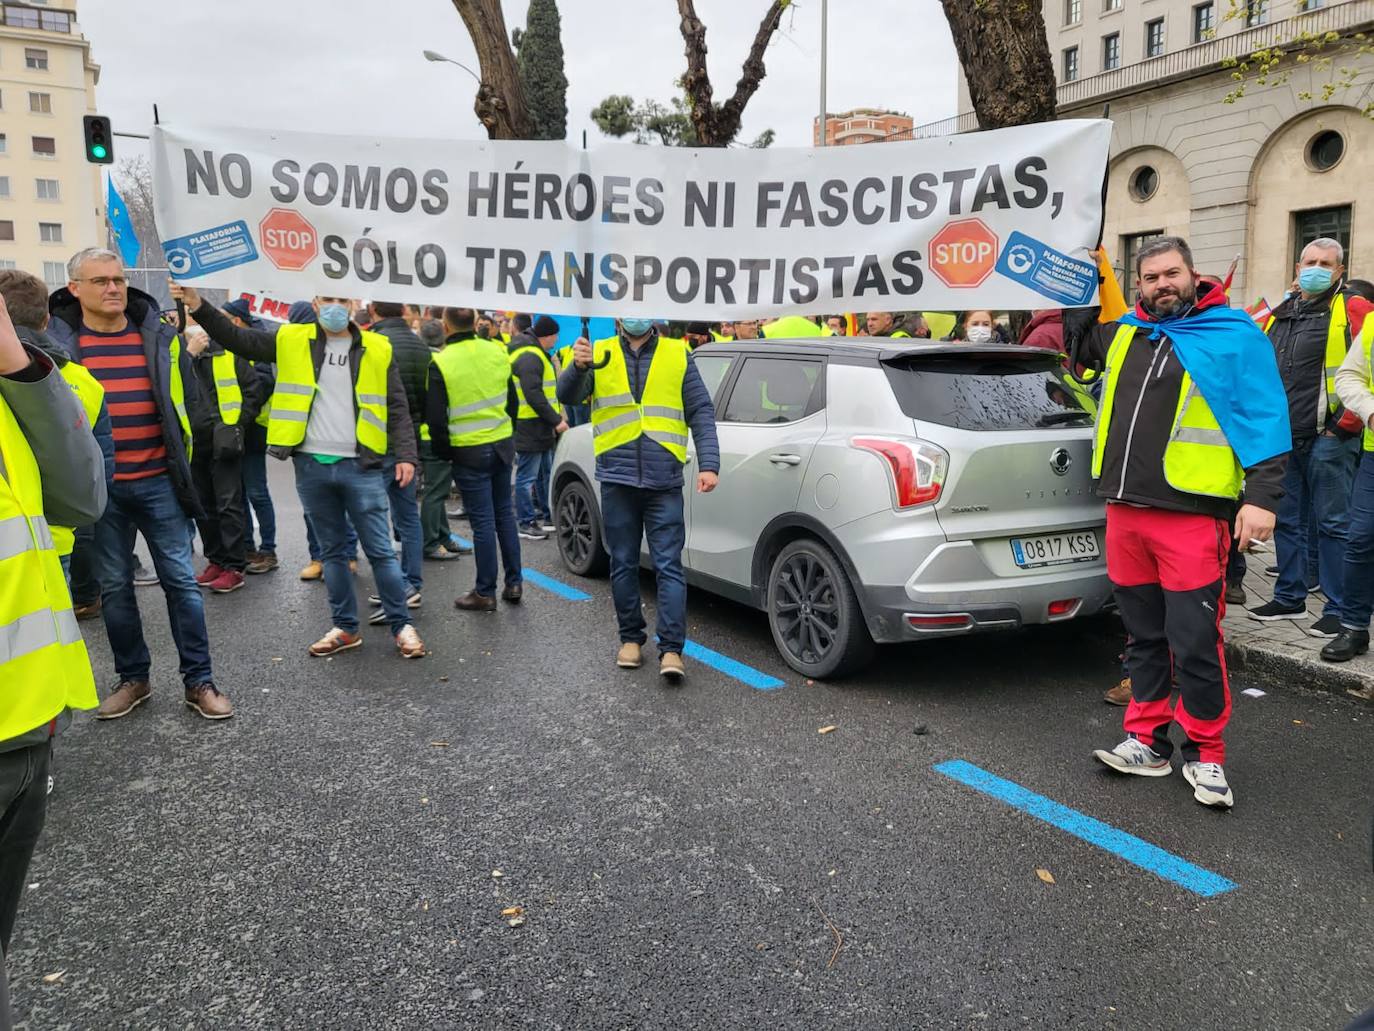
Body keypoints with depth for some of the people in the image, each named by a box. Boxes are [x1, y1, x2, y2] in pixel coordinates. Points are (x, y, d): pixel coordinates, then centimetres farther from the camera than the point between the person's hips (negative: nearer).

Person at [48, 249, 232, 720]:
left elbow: (185, 403, 10)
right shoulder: (55, 340, -1)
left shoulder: (161, 337, 3)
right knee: (114, 586, 10)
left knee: (180, 580, 3)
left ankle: (199, 680, 12)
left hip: (158, 482, 0)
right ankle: (133, 678, 25)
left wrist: (183, 467, 8)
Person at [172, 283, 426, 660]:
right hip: (312, 466, 2)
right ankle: (345, 627, 22)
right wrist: (199, 307, -8)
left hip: (361, 466, -2)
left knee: (380, 550, 2)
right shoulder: (292, 341, 7)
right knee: (332, 551, 12)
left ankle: (401, 625, 12)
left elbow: (397, 407, 2)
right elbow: (236, 339, 6)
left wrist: (405, 455, -7)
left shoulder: (377, 349, 3)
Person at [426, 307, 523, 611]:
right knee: (504, 513, 16)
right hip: (503, 446, 5)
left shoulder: (441, 363, -14)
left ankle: (485, 593, 10)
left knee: (483, 521, 0)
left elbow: (436, 417, -12)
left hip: (469, 452, -5)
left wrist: (444, 452, 2)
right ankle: (514, 583, 22)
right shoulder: (497, 351, 1)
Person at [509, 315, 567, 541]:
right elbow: (533, 395, -24)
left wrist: (555, 416, 14)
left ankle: (546, 516, 28)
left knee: (545, 473, 18)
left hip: (540, 426, 11)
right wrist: (556, 420, -20)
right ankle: (525, 522, 4)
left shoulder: (538, 354, 17)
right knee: (527, 476, -3)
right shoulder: (530, 357, -17)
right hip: (529, 428, -11)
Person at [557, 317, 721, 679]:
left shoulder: (678, 355, 8)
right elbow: (567, 395, -3)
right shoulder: (599, 353, 9)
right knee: (624, 564, 10)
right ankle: (631, 638, 22)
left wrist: (708, 464, -6)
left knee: (668, 565, -4)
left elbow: (701, 412, 5)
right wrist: (578, 367, -25)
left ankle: (671, 649, -1)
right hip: (617, 479, 2)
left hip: (664, 481, -1)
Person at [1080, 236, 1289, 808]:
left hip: (1191, 515, -5)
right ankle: (1147, 741, 23)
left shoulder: (1235, 335, 1)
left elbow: (1265, 419, -5)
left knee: (1195, 643, -3)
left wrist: (1261, 496, -13)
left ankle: (1205, 755, 13)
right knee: (1142, 636, 12)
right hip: (1124, 510, 5)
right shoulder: (1121, 334, 16)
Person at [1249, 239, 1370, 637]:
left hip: (1328, 438, -6)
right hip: (1283, 438, 6)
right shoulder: (1280, 314, 16)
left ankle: (1338, 610, 6)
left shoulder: (1353, 310, -2)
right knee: (1286, 520, 13)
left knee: (1333, 523, -1)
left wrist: (1348, 421, -13)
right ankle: (1290, 597, 24)